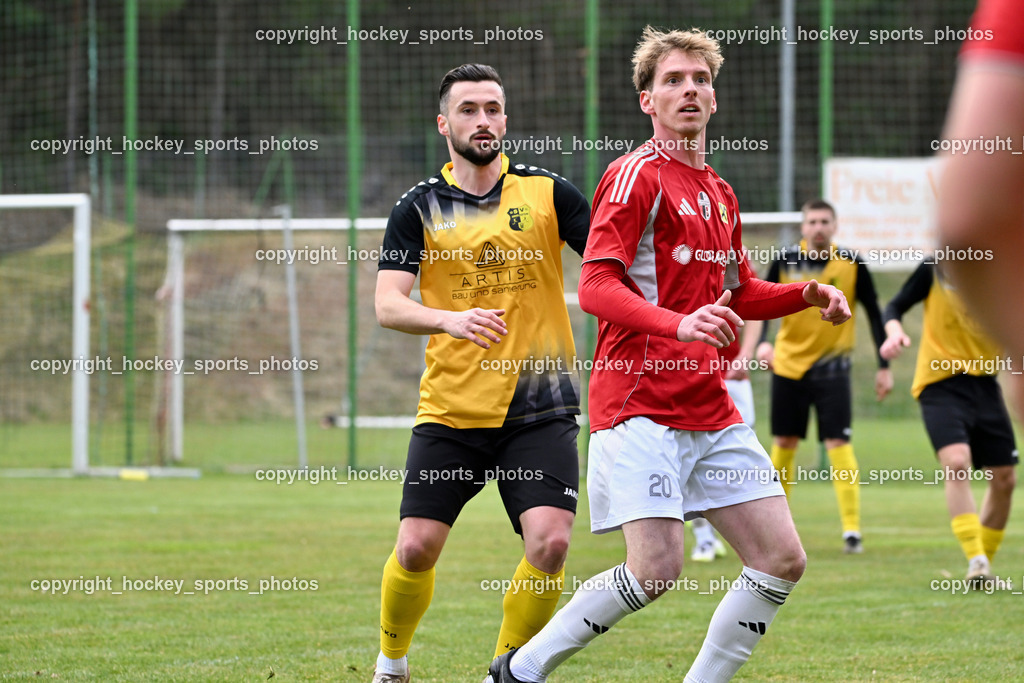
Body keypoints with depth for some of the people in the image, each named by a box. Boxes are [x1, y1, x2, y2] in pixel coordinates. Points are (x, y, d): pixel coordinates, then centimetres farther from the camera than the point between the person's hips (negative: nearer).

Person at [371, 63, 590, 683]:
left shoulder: (547, 192, 4)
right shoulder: (420, 208, 3)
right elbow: (388, 305, -7)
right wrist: (451, 318, -26)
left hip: (541, 409, 0)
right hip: (450, 410, 0)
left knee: (550, 542, -16)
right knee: (417, 547, -5)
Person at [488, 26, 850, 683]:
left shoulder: (720, 192, 18)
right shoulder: (637, 174, -7)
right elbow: (596, 286, -17)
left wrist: (805, 294, 12)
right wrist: (679, 324, -33)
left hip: (711, 411, 8)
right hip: (639, 403, -8)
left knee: (783, 560, 0)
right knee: (657, 569, -17)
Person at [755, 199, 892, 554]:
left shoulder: (852, 265, -6)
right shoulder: (785, 261, -4)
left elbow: (874, 314, 3)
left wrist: (884, 366, 1)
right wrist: (762, 342, -12)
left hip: (832, 365, -2)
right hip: (788, 364, 2)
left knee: (838, 444, -12)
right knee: (784, 443, 9)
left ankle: (852, 528, -12)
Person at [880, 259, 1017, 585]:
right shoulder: (935, 271, -5)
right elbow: (895, 306, 4)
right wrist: (894, 331, -18)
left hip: (984, 383, 4)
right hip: (941, 384, -4)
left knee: (1004, 478, 4)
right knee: (956, 462, -25)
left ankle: (985, 562, 23)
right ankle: (976, 562, -26)